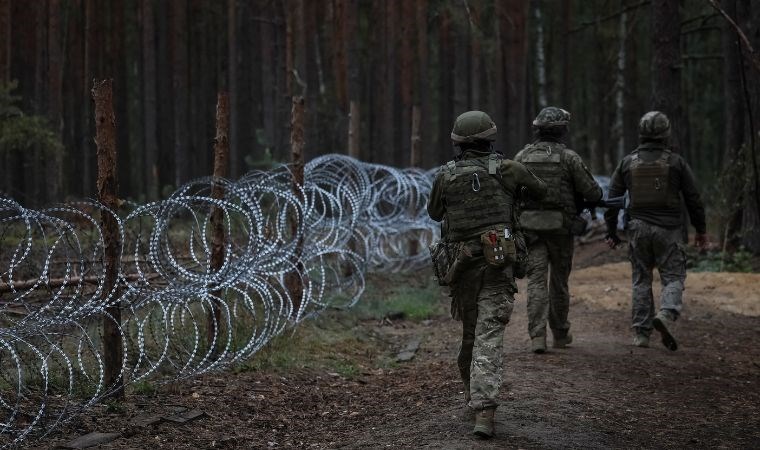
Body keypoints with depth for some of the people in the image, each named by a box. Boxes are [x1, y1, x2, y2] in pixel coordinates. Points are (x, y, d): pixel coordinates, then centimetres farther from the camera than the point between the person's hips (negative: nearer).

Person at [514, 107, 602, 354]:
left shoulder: (522, 156, 3)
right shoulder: (569, 157, -6)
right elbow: (592, 192, -5)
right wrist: (596, 193, 18)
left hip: (530, 226, 1)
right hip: (561, 227, -1)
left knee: (536, 280, -2)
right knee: (559, 280, 13)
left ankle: (537, 336, -16)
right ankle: (560, 334, 26)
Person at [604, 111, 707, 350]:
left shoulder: (627, 163, 5)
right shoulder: (676, 162, -1)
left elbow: (612, 199, 6)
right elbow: (693, 198, 2)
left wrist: (611, 232, 13)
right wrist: (700, 230, 12)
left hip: (638, 229, 2)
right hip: (668, 230, -2)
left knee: (641, 281, 10)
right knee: (673, 278, 3)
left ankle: (641, 333, 8)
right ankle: (667, 314, -25)